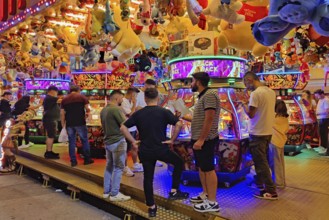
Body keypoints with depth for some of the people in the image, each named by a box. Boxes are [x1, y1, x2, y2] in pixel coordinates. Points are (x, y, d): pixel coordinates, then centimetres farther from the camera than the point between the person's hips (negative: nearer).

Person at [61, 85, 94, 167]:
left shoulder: (64, 99, 11)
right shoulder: (82, 97, 2)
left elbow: (62, 114, 7)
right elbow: (88, 109, -7)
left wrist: (63, 125, 12)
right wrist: (86, 115, 13)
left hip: (69, 124, 3)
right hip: (80, 123, -3)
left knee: (71, 142, 9)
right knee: (84, 140, 9)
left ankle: (73, 161, 11)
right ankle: (87, 159, 13)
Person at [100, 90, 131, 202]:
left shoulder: (103, 110, 10)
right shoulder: (116, 109, -18)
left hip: (108, 141, 9)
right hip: (118, 141, -9)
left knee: (109, 166, 15)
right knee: (118, 168, -2)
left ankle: (107, 191, 22)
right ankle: (114, 194, 2)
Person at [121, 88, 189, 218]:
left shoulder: (138, 114, 2)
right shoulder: (164, 112, -6)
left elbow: (123, 128, -1)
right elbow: (179, 124, -17)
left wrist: (133, 142, 3)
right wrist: (172, 140, -7)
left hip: (145, 151, 3)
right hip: (161, 149, -3)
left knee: (148, 178, 14)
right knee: (179, 162, 21)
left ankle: (151, 207, 20)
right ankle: (174, 191, 18)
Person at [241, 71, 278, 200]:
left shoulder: (255, 93, -19)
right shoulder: (271, 91, 8)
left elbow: (250, 114, -18)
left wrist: (243, 104, -4)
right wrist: (250, 104, 12)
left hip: (258, 133, -9)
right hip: (268, 131, 9)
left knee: (261, 162, 0)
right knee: (262, 160, 20)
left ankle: (271, 191, 4)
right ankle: (260, 184, 34)